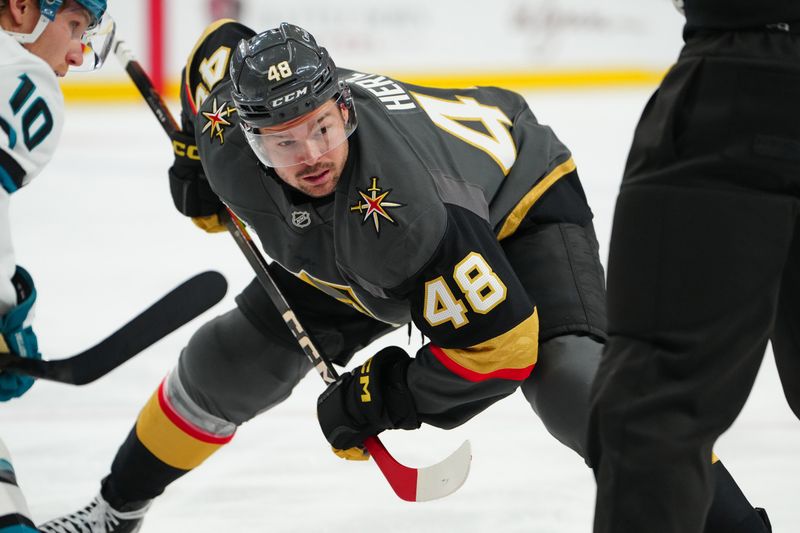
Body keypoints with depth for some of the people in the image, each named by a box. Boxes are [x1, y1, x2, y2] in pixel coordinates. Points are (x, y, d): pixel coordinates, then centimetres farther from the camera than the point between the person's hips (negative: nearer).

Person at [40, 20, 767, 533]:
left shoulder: (403, 210, -46)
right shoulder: (231, 132, -28)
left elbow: (501, 347, -39)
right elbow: (219, 47, -2)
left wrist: (383, 400, -28)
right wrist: (193, 157, 7)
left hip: (517, 204, -7)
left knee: (564, 373, -33)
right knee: (228, 360, 3)